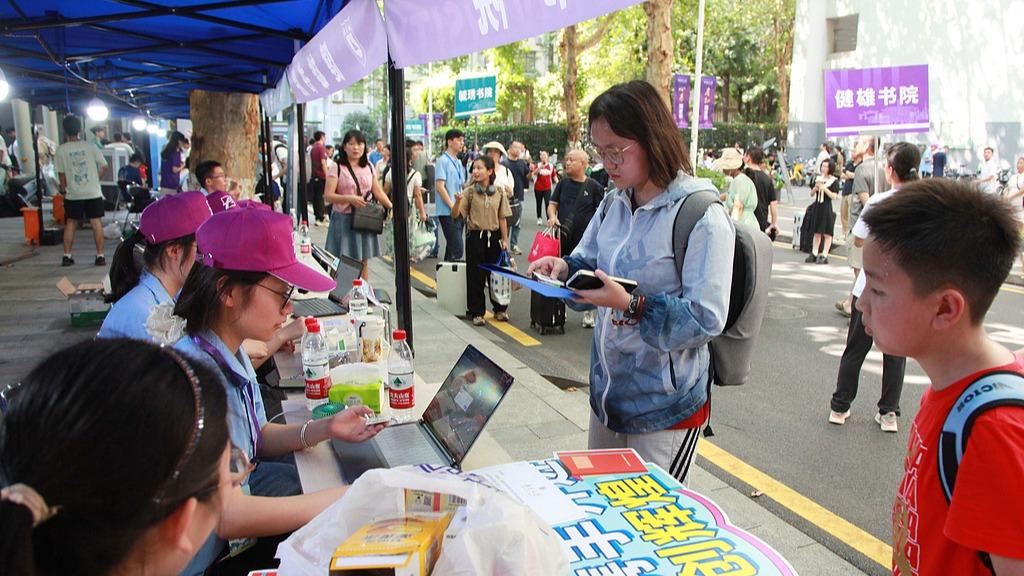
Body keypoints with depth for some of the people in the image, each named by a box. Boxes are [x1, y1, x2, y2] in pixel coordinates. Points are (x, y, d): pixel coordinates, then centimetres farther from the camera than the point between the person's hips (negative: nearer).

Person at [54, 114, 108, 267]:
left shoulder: (61, 150, -5)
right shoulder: (90, 147, -5)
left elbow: (61, 173, -1)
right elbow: (104, 167, -1)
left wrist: (63, 189, 14)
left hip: (73, 195, 1)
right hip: (93, 193, -1)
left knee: (71, 224, 13)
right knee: (96, 223, 3)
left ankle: (67, 256, 16)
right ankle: (100, 256, 1)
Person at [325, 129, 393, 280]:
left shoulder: (369, 167, 8)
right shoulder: (337, 167, -5)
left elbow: (378, 192, 13)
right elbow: (328, 195, -10)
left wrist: (392, 207, 2)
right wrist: (349, 198, -23)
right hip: (344, 219, -4)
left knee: (364, 261, 8)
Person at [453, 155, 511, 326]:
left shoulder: (499, 193, 2)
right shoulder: (469, 191, -5)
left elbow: (502, 218, 5)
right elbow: (456, 215, -11)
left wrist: (505, 239, 3)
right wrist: (458, 201, -29)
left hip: (494, 236, 2)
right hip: (475, 236, -2)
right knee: (476, 276, 3)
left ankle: (499, 309, 24)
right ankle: (477, 312, 13)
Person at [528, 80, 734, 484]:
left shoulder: (702, 216, -18)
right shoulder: (614, 203, 5)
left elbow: (707, 318, -21)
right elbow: (587, 262, 17)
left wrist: (630, 305, -30)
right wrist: (563, 268, -5)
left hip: (664, 406, -7)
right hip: (606, 391, 7)